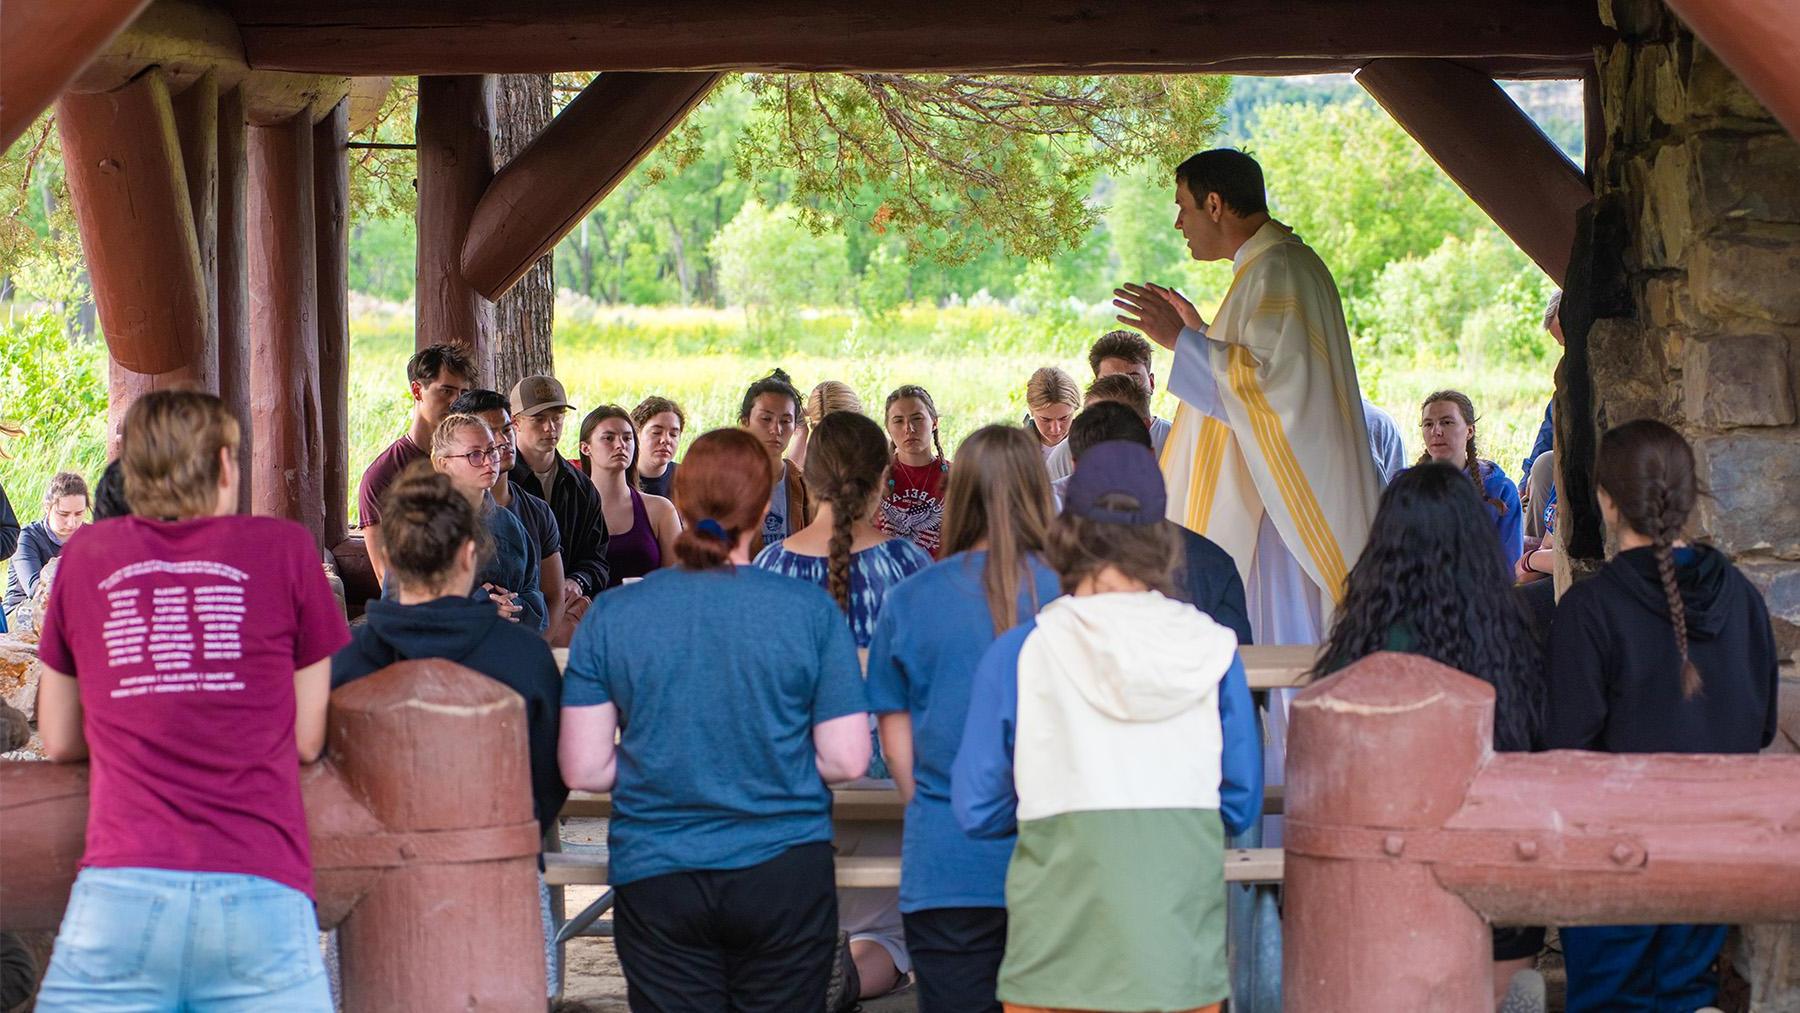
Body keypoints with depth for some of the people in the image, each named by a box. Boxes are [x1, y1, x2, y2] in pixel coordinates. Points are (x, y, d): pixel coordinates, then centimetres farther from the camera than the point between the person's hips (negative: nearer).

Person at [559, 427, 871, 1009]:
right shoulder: (810, 610, -6)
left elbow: (583, 770, -4)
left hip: (654, 877, 1)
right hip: (784, 869, 0)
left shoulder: (611, 616, -4)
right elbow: (848, 760, -5)